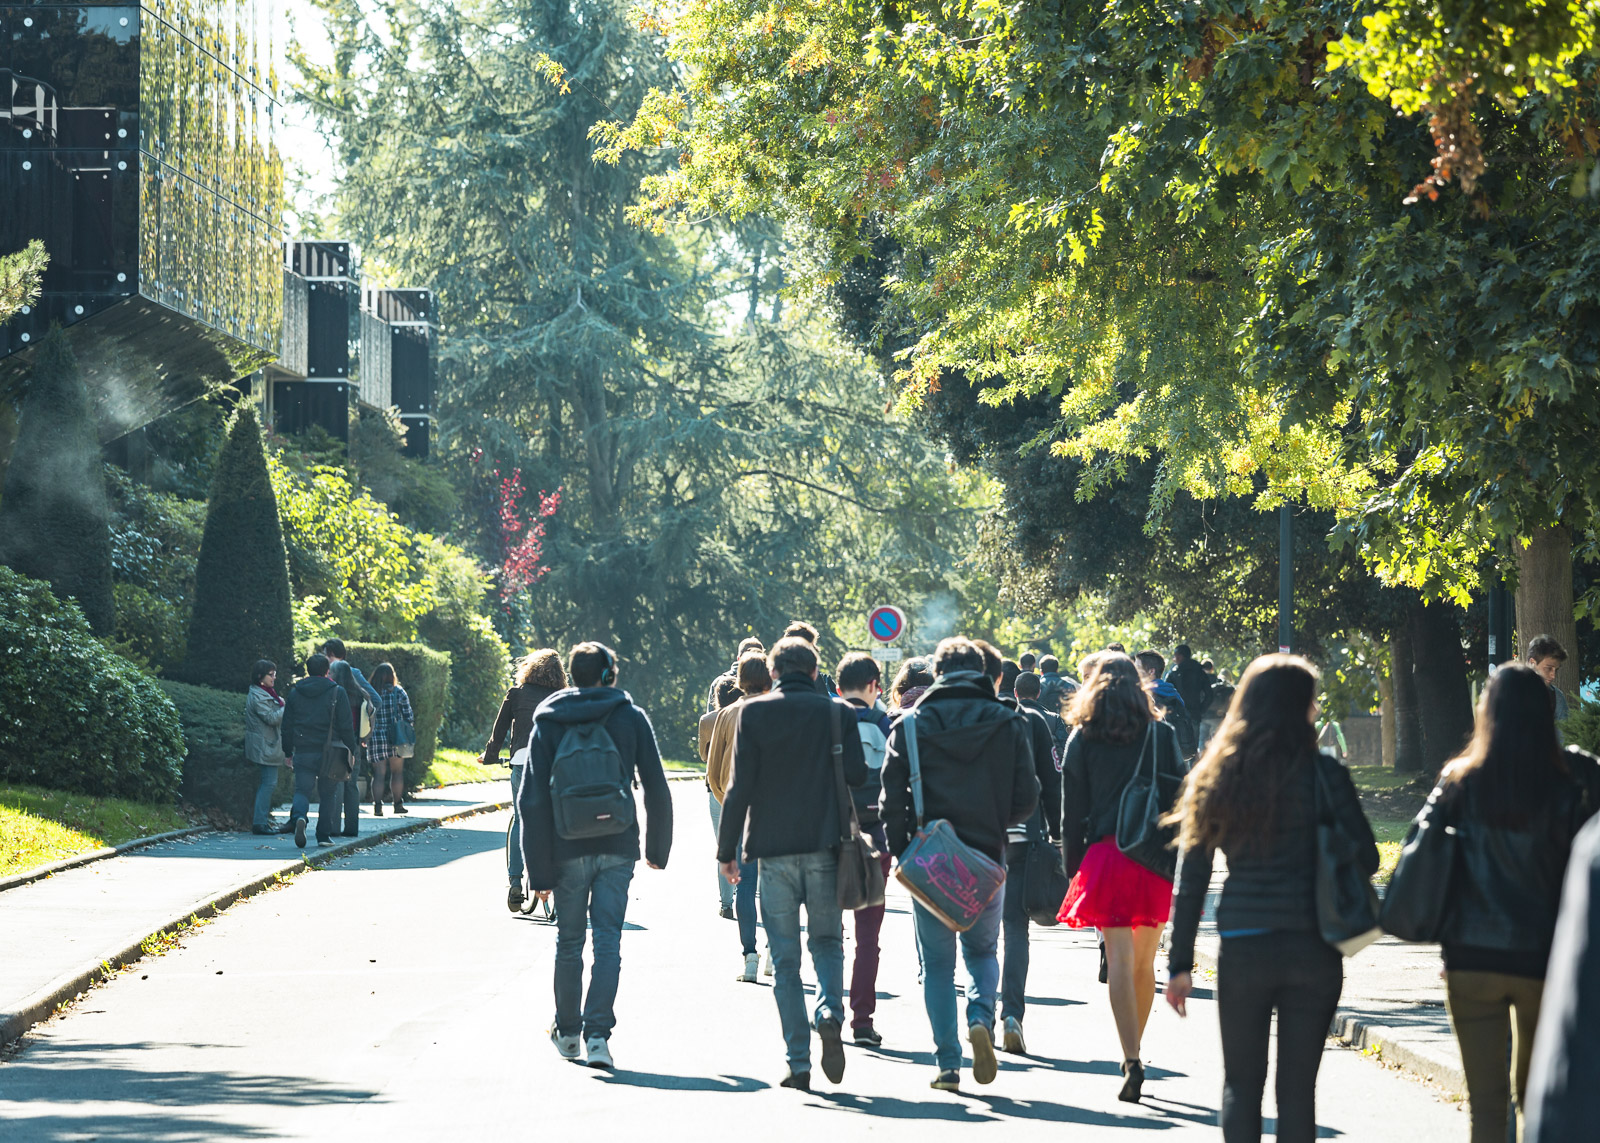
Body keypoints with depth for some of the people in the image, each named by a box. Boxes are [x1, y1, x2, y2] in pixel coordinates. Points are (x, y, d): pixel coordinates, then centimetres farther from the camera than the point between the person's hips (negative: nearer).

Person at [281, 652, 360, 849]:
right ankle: (324, 834, 9)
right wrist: (351, 751, 5)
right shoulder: (337, 693, -2)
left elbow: (287, 725, 11)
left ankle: (298, 817, -30)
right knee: (328, 794, 9)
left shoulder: (295, 692, 7)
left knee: (302, 790, 0)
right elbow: (346, 726, -3)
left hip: (303, 752, 1)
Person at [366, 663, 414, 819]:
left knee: (379, 773, 3)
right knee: (397, 772, 11)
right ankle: (398, 804, 14)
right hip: (396, 738, 0)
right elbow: (408, 715, -2)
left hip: (375, 738, 0)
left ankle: (377, 806, -5)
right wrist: (410, 735, 10)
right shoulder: (398, 692, -3)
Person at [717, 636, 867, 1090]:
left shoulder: (753, 712, -2)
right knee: (827, 942, 16)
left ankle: (799, 1062, 1)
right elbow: (858, 776, -3)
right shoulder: (838, 713, 0)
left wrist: (726, 848, 2)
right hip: (824, 847, 1)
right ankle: (829, 1014, -13)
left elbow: (740, 786, -4)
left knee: (785, 958, 5)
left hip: (774, 848, -1)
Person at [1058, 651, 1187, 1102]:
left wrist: (1073, 868, 8)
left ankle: (1132, 1061, -19)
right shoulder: (1161, 734, 6)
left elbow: (1072, 811, 2)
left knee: (1120, 959, -6)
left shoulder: (1082, 738, 3)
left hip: (1106, 855, -2)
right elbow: (1179, 796, 4)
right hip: (1156, 857, 2)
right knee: (1144, 963, 13)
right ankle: (1133, 1056, 24)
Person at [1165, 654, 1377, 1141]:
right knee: (1297, 1087, 5)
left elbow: (1191, 879, 4)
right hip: (1313, 949, -2)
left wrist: (1180, 963, 7)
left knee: (1241, 1084, 12)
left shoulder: (1215, 774, 4)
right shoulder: (1323, 773, -5)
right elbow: (1366, 859, -5)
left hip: (1242, 949, 2)